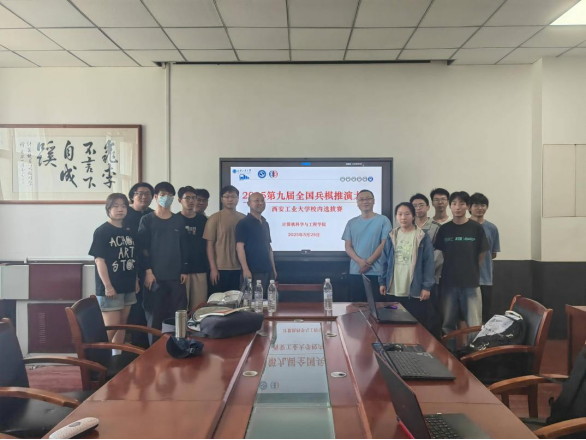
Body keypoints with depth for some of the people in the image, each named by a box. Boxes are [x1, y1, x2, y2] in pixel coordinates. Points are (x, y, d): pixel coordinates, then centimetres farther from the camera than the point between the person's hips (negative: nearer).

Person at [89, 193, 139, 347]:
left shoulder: (129, 233, 11)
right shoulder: (101, 231, -8)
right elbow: (100, 260, -13)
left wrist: (136, 281, 12)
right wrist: (107, 286, -17)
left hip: (128, 287, 7)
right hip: (111, 287, -6)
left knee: (122, 324, 13)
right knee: (111, 327, -7)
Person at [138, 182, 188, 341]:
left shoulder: (179, 220, 11)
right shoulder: (147, 220, 2)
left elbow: (184, 247, 11)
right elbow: (143, 248, -3)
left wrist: (184, 270, 5)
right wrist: (148, 271, -10)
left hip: (176, 275, 3)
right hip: (155, 275, -3)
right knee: (155, 315, 2)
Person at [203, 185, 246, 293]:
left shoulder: (243, 218, 8)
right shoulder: (215, 218, -2)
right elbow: (210, 244, -3)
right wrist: (213, 268, -9)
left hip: (239, 268, 3)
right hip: (221, 268, -3)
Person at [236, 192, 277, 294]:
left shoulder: (265, 224, 15)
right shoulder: (243, 223, -7)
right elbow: (240, 247, -13)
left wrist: (273, 268, 15)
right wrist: (245, 269, -20)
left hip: (268, 270, 7)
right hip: (253, 271, -7)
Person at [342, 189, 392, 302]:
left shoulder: (383, 220, 1)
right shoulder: (351, 223, 10)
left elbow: (384, 244, -5)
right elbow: (348, 247, 5)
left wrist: (368, 262, -10)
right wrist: (360, 261, -12)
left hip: (376, 272, -3)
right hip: (355, 272, 3)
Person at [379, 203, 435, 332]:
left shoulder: (422, 237, -4)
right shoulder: (392, 236, 7)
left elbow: (429, 263, -6)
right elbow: (385, 261, 11)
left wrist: (427, 286, -10)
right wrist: (383, 282, 7)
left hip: (416, 290, -3)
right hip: (395, 290, 4)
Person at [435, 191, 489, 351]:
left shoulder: (476, 228, -3)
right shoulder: (444, 229, 2)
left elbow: (481, 254, 4)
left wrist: (471, 271, 7)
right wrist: (453, 268, 8)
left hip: (471, 283, -2)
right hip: (449, 283, 2)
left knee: (475, 326, -3)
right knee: (448, 325, 10)